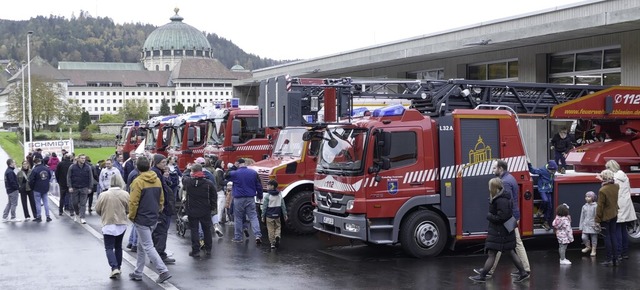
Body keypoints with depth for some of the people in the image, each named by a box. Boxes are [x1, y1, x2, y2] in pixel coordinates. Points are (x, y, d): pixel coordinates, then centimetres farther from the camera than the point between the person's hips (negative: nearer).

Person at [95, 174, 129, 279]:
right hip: (122, 224, 3)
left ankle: (114, 268, -17)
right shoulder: (125, 194, -9)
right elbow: (129, 209, -3)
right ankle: (118, 267, 26)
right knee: (118, 246, 18)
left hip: (108, 224, -3)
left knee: (109, 247, 0)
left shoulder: (103, 195, -10)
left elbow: (97, 209, -3)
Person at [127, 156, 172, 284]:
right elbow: (161, 200, 11)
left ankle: (163, 271, -12)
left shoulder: (138, 181, -15)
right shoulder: (157, 180, 5)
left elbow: (133, 202, -16)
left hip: (142, 219, -7)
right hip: (154, 219, 7)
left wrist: (131, 216, -3)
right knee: (142, 245, 18)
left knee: (148, 247, -4)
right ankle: (138, 273, 23)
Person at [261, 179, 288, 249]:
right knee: (277, 227, 17)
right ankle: (277, 236, -11)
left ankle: (272, 243, 6)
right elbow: (283, 206, 6)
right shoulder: (280, 195, 3)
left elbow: (264, 207, -7)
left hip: (269, 216, -3)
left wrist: (263, 216, 0)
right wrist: (285, 215, 12)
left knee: (271, 230, 5)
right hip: (277, 215, 3)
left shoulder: (267, 196, -10)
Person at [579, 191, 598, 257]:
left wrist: (597, 224, -15)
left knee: (594, 238, 5)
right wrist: (581, 226, 11)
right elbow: (582, 217, 11)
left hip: (593, 225, -4)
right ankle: (588, 247, 25)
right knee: (584, 237, -1)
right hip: (586, 225, 4)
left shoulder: (595, 206, -9)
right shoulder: (584, 207, 7)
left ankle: (593, 250, 18)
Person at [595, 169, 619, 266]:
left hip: (605, 217, -6)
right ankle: (615, 259, 15)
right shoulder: (616, 187, -3)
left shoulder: (602, 191, -22)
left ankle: (609, 259, 5)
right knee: (613, 236, 12)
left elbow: (600, 206, -18)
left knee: (607, 237, 2)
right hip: (614, 215, 6)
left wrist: (597, 219, -10)